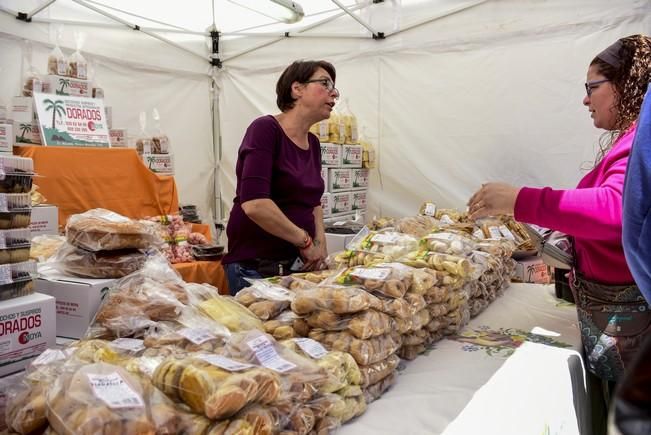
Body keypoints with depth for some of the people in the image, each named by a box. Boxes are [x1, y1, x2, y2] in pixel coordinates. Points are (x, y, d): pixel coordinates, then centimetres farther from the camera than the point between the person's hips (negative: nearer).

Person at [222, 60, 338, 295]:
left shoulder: (313, 143, 9)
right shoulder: (265, 129, -14)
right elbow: (254, 204, -25)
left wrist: (320, 241, 3)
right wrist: (306, 241, -16)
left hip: (300, 264, 7)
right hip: (255, 266, -7)